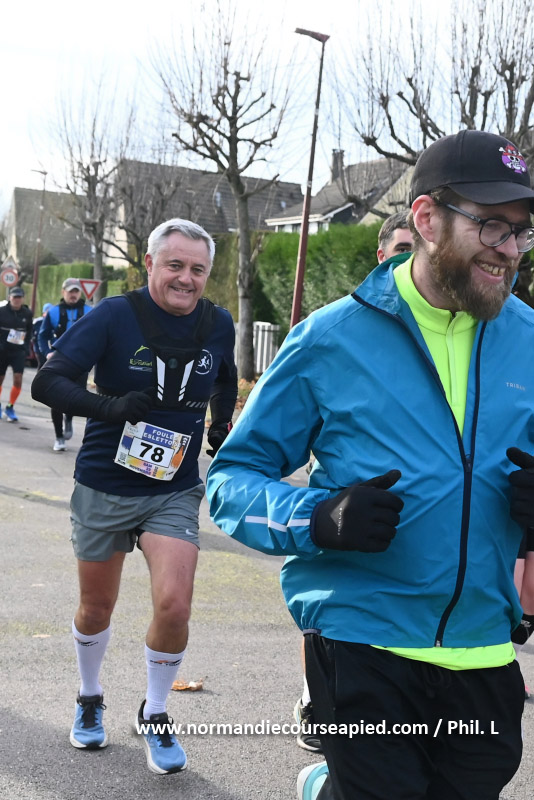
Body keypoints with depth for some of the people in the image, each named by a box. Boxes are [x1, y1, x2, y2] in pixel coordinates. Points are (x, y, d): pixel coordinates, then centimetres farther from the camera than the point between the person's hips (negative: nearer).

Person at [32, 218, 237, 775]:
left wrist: (221, 427, 13)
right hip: (103, 487, -1)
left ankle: (155, 714, 12)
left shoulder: (218, 325, -2)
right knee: (97, 607, 15)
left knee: (173, 605, -15)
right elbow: (47, 382, -20)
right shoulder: (116, 316, -14)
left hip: (175, 493, 1)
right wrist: (111, 407, -32)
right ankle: (90, 700, 43)